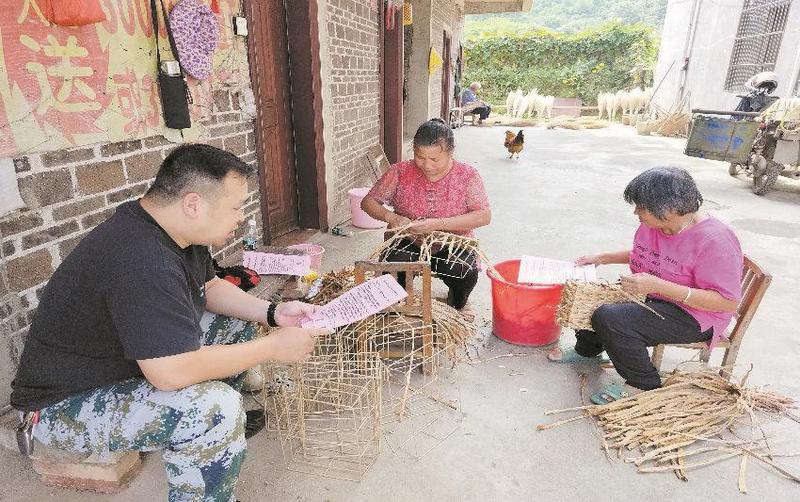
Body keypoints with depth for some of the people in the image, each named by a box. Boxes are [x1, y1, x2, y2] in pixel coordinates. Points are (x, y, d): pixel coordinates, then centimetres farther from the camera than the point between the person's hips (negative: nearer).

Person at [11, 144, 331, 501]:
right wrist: (273, 347, -26)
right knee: (215, 407, -31)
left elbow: (210, 288, 9)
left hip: (119, 361, 10)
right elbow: (172, 372, -37)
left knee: (236, 322, 8)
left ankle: (227, 424, 24)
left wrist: (273, 313, -6)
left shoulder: (174, 229, -4)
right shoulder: (142, 259, -35)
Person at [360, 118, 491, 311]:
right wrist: (391, 217, -20)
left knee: (462, 273, -32)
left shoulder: (467, 175, -4)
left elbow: (484, 216, -14)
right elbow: (368, 201, 3)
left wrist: (438, 224, -26)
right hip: (408, 243, 1)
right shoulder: (400, 172, -1)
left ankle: (457, 301, 8)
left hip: (454, 243, 0)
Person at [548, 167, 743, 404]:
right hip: (652, 297, 8)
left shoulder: (714, 240, -26)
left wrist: (657, 285, -33)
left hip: (695, 316, -8)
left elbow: (728, 303, -26)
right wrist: (602, 258, 7)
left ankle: (643, 384, -6)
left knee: (610, 319, -28)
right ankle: (587, 349, 27)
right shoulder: (654, 224, -2)